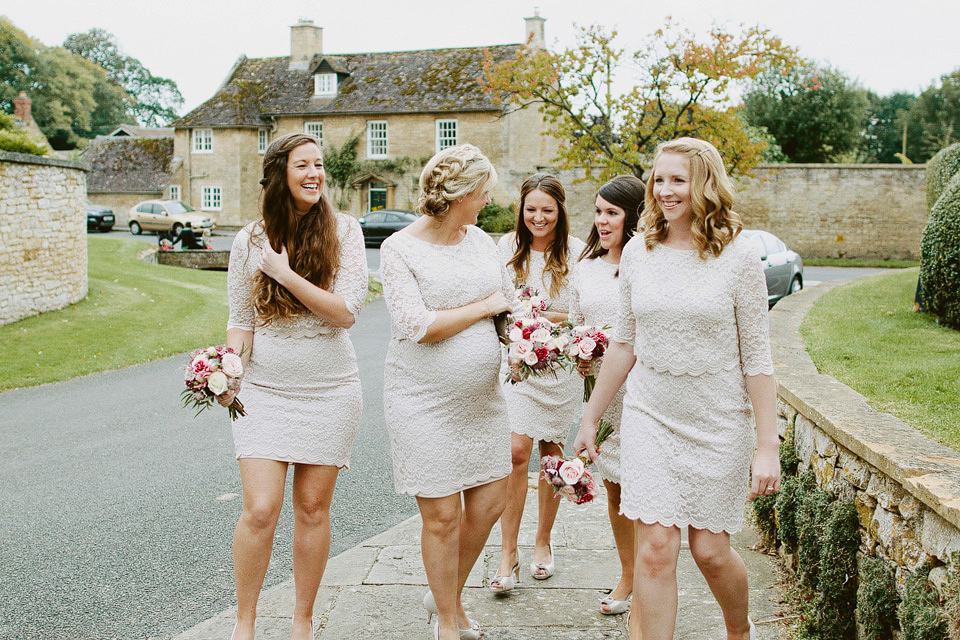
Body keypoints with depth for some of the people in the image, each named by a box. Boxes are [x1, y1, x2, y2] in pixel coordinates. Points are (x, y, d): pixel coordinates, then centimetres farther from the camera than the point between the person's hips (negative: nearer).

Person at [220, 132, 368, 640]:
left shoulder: (343, 230, -3)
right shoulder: (250, 241, 1)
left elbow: (346, 312, -11)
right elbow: (241, 321, 5)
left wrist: (286, 274, -17)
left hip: (329, 389, 0)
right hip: (265, 389, 0)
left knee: (312, 507, 8)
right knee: (260, 509, -6)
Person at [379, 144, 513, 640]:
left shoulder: (481, 240, 7)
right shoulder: (399, 249, -11)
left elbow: (508, 301, 17)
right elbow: (417, 325, -21)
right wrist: (485, 307, -12)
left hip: (481, 397, 6)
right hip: (424, 401, -6)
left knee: (489, 501, 10)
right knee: (442, 516, 1)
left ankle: (448, 595, 35)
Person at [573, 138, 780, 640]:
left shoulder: (738, 256, -8)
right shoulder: (638, 251, 1)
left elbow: (756, 357, -6)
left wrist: (767, 447, -9)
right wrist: (591, 418, 13)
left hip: (718, 424, -2)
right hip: (649, 415, 2)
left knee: (710, 550, 8)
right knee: (655, 548, -3)